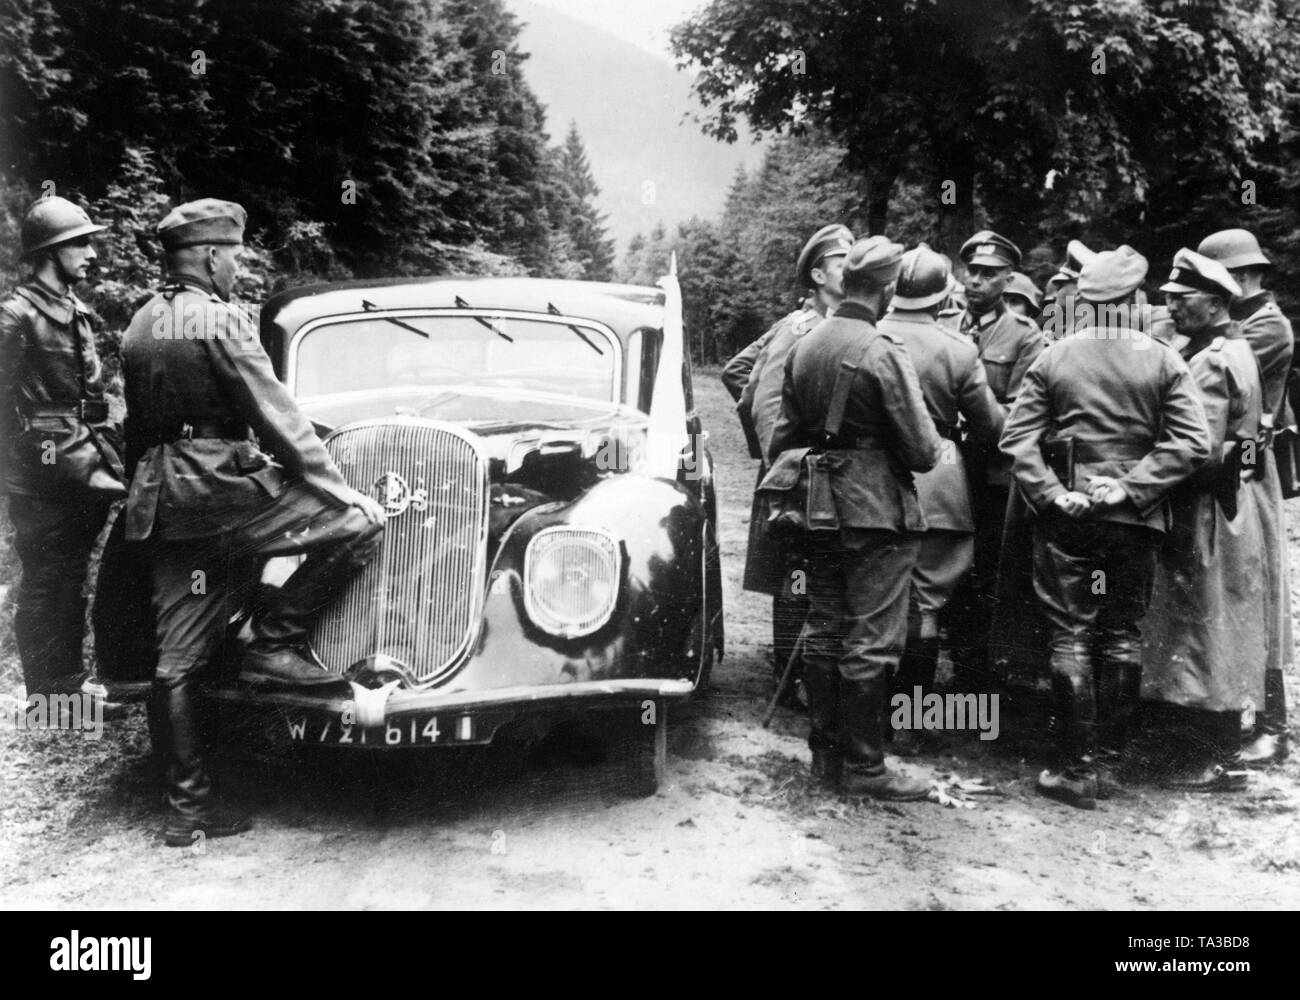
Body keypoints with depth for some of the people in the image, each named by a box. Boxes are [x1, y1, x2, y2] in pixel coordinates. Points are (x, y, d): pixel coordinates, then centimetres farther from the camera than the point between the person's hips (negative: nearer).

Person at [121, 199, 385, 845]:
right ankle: (275, 643, -2)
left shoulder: (140, 326, 17)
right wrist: (337, 491, -8)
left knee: (176, 664, 8)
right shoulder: (216, 319, -8)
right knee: (360, 522, -5)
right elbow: (276, 418, -12)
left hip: (163, 502, 9)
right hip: (219, 485, -9)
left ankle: (188, 808, 13)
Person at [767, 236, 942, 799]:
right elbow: (922, 451, -14)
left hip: (820, 512, 7)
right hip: (877, 513, -7)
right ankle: (863, 768, 8)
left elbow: (784, 435, 14)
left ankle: (825, 752, 24)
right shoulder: (883, 353, -15)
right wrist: (934, 446, 8)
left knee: (822, 631, 14)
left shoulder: (804, 347, 7)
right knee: (872, 642, 0)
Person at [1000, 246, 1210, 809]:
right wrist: (1132, 488, -9)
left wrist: (1052, 494, -10)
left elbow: (1016, 439, -8)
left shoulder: (1053, 359, -2)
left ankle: (1077, 769, 5)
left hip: (1066, 519, -1)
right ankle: (1108, 763, 17)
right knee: (1123, 637, 11)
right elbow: (1192, 442, -9)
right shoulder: (1164, 362, -1)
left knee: (1071, 638, 4)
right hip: (1135, 520, 1)